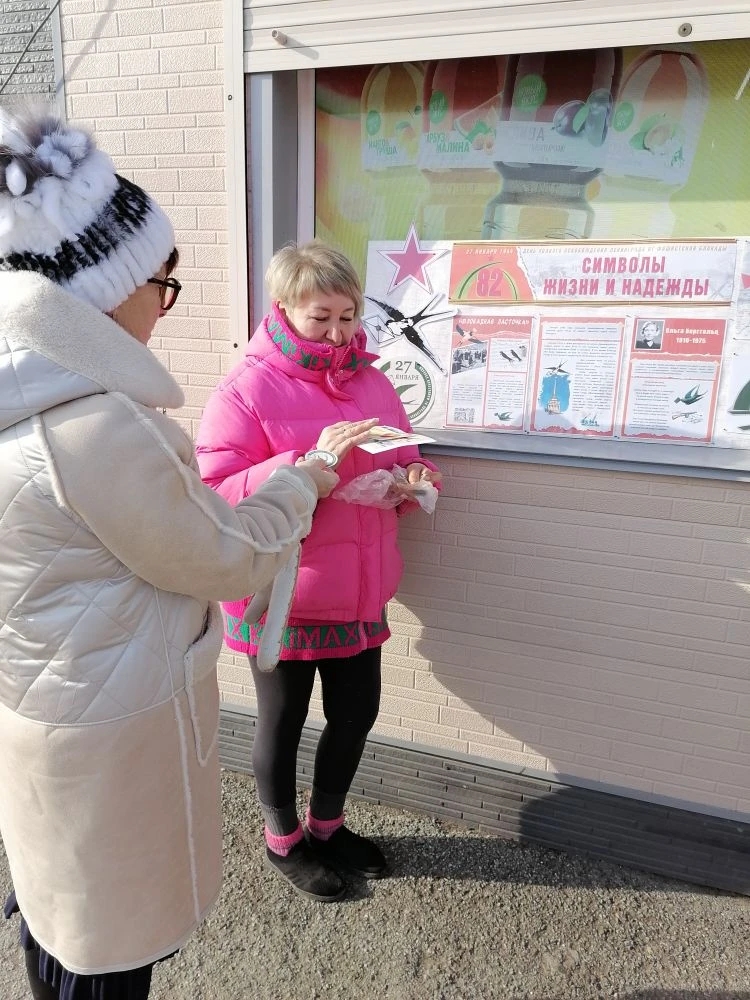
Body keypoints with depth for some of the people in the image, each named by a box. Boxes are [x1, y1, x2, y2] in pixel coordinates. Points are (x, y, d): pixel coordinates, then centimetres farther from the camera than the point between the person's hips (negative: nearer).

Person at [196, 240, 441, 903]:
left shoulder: (371, 381, 6)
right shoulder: (246, 391, -13)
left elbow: (404, 462, 15)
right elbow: (218, 496, -20)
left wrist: (414, 478, -9)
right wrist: (311, 463, -29)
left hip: (359, 593, 6)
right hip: (280, 599, -6)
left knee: (356, 714, 18)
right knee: (283, 723, 13)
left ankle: (327, 824, 46)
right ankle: (283, 840, 41)